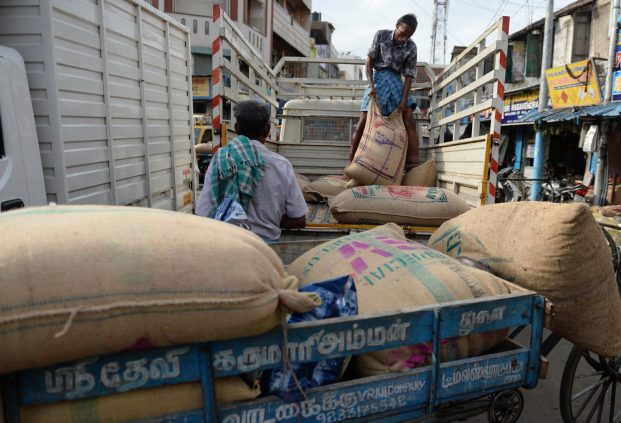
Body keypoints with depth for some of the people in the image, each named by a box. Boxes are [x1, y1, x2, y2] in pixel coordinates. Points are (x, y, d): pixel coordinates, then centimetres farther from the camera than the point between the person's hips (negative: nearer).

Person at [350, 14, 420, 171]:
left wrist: (404, 101, -13)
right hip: (378, 76, -2)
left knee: (409, 120, -10)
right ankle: (351, 161, -3)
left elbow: (409, 75, -5)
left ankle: (413, 164, -11)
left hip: (396, 80, 2)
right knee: (364, 119, -10)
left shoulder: (411, 47, -6)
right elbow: (369, 60, -4)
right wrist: (371, 85, -16)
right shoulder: (381, 35, -8)